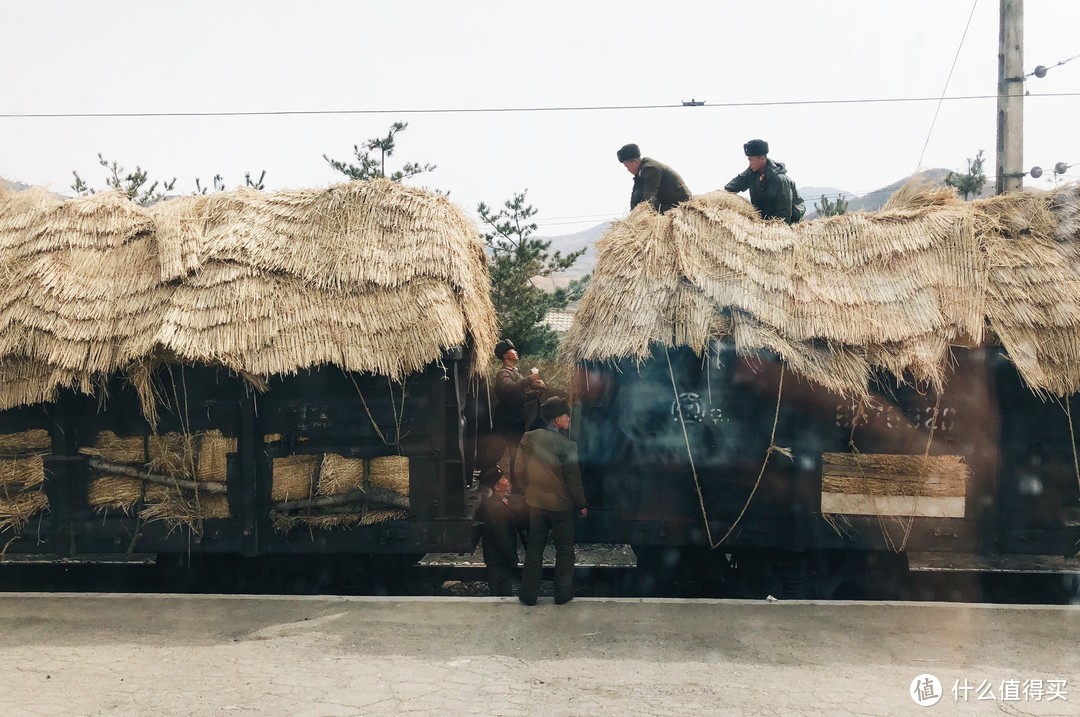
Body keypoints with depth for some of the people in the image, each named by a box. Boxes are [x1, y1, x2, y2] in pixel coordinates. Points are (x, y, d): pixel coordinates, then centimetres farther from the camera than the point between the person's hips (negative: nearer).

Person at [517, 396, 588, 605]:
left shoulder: (529, 438, -6)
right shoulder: (567, 446, -20)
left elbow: (522, 470, 3)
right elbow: (574, 480, -15)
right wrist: (582, 505, -2)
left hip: (535, 502, 4)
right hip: (561, 505, -4)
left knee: (534, 548, 15)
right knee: (564, 550, 13)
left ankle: (529, 594, 19)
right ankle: (562, 593, 20)